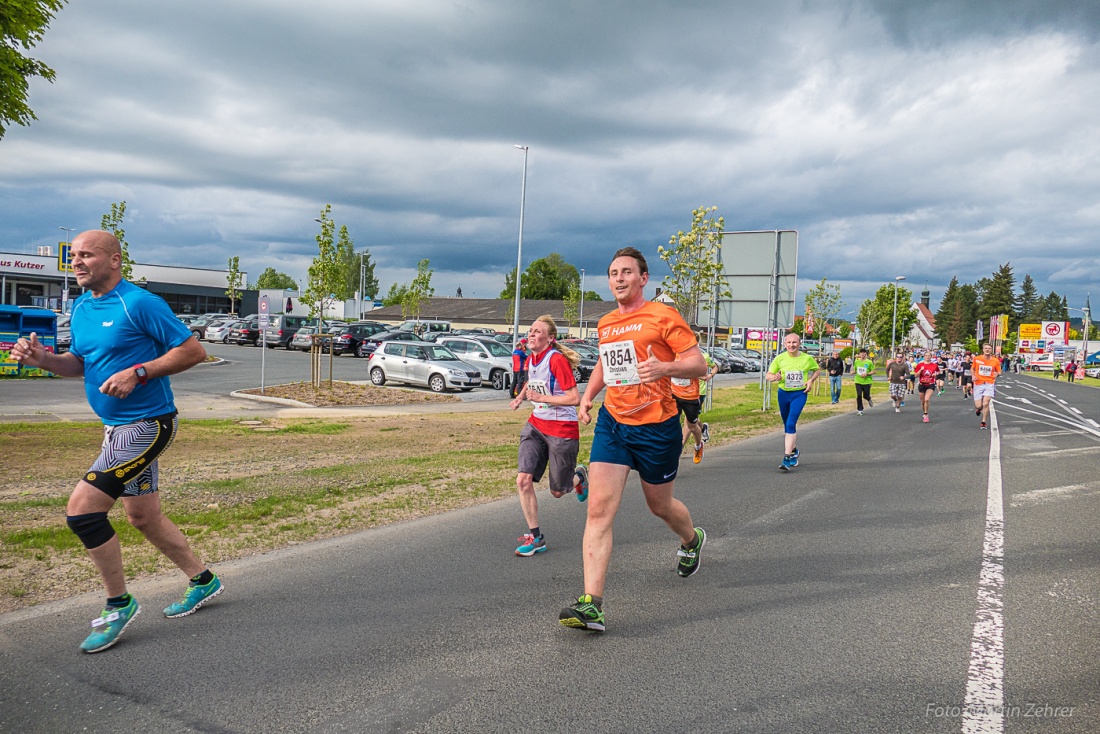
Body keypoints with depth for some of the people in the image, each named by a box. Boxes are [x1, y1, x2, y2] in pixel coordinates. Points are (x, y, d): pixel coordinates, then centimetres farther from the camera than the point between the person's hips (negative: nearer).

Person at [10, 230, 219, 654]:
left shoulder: (140, 304, -15)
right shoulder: (81, 308, 11)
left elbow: (193, 351, -15)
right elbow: (80, 364, 19)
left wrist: (137, 372, -22)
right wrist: (44, 360, -1)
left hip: (146, 425, -9)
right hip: (119, 426, 9)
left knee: (81, 509, -12)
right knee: (142, 516, 17)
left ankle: (119, 604, 6)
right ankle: (202, 581, 35)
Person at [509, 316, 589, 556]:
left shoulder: (557, 360, -19)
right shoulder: (531, 359, 4)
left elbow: (575, 398, -22)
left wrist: (542, 397, -25)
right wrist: (521, 396, 8)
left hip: (562, 429, -6)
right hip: (536, 425, 6)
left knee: (558, 491, 7)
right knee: (523, 480, -9)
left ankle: (579, 476, 43)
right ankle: (534, 536, 5)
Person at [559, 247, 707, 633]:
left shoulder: (663, 316, -7)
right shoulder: (606, 323, 11)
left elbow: (699, 364, -9)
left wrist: (665, 368, -29)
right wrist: (588, 395, 12)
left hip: (657, 426, -4)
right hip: (612, 422, 4)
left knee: (660, 505, 16)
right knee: (599, 508, -11)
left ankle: (692, 540, 52)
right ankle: (591, 604, -13)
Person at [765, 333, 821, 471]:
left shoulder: (807, 358, -3)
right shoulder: (780, 358, -3)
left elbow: (817, 370, 15)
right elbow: (768, 376, 1)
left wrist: (811, 380, -4)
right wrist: (775, 377, -22)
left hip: (800, 394, -3)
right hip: (783, 394, 3)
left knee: (791, 424, -17)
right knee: (787, 425, 15)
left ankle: (787, 459, -17)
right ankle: (794, 451, 39)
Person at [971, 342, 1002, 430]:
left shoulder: (995, 361, -1)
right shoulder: (977, 359, -2)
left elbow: (999, 372, 10)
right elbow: (972, 368, 14)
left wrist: (997, 374, -14)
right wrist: (973, 376, -5)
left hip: (989, 384, 0)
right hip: (978, 384, 0)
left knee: (985, 403, -14)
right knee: (978, 405, -3)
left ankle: (984, 422, 2)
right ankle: (978, 408, 37)